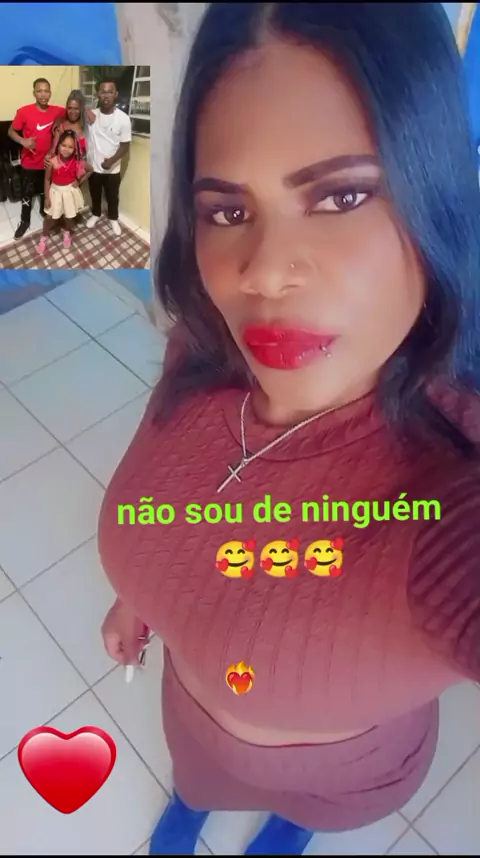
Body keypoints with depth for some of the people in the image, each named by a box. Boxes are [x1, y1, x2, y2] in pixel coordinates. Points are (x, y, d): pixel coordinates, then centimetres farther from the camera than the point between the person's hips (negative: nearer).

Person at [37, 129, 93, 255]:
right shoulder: (53, 162, -21)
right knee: (50, 217, 10)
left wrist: (79, 181, -3)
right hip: (56, 191, -1)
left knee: (70, 217, 15)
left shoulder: (77, 161, -17)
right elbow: (47, 179, -10)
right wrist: (47, 197, -8)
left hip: (70, 191, 1)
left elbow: (90, 170, 2)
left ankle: (67, 233, 47)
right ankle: (44, 237, 34)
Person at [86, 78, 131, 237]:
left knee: (112, 196, 17)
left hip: (112, 169, -2)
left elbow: (125, 146, -12)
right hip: (93, 166, 2)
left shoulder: (123, 119, -15)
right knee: (95, 194, 21)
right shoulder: (91, 115, -9)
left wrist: (112, 160, -26)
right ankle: (96, 214, 47)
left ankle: (113, 219, 41)